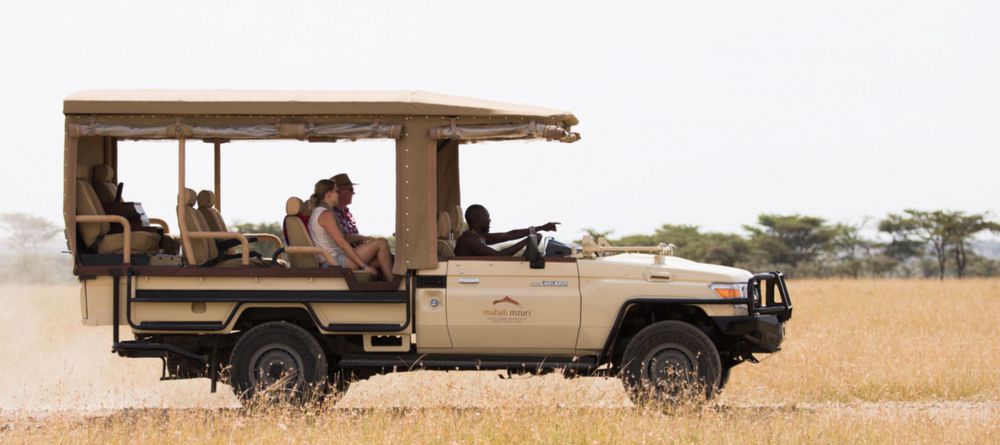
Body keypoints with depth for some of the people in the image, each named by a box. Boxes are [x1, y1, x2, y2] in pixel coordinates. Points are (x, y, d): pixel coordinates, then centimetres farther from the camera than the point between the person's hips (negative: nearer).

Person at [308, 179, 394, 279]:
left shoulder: (316, 213, 18)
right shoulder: (325, 215, -14)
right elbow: (342, 243, -19)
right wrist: (364, 265, -17)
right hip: (335, 262, -10)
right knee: (381, 244, -7)